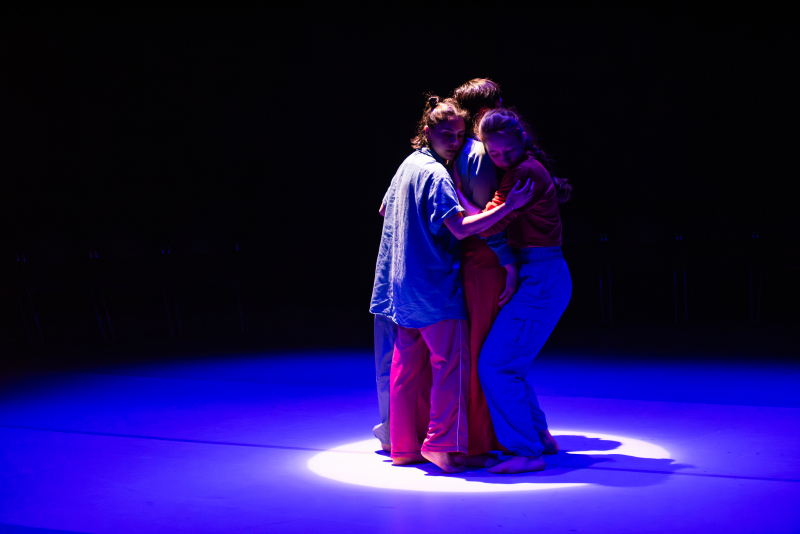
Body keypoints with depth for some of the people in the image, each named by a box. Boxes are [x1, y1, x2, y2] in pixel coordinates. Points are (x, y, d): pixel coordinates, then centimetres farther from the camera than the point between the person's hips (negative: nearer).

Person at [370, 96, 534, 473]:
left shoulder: (408, 165, 14)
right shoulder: (436, 174, -14)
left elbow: (385, 209, 28)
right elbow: (460, 228, -24)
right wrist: (509, 205, -25)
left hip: (405, 283, 10)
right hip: (434, 284, -9)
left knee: (409, 366, 10)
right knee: (451, 361, -7)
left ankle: (406, 445, 16)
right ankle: (441, 443, -9)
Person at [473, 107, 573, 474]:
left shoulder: (525, 172, -16)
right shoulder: (531, 168, 13)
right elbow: (563, 191, 34)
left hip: (541, 280, -10)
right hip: (544, 277, 10)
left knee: (494, 364, -10)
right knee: (510, 362, 17)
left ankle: (527, 452, -5)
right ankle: (539, 436, 27)